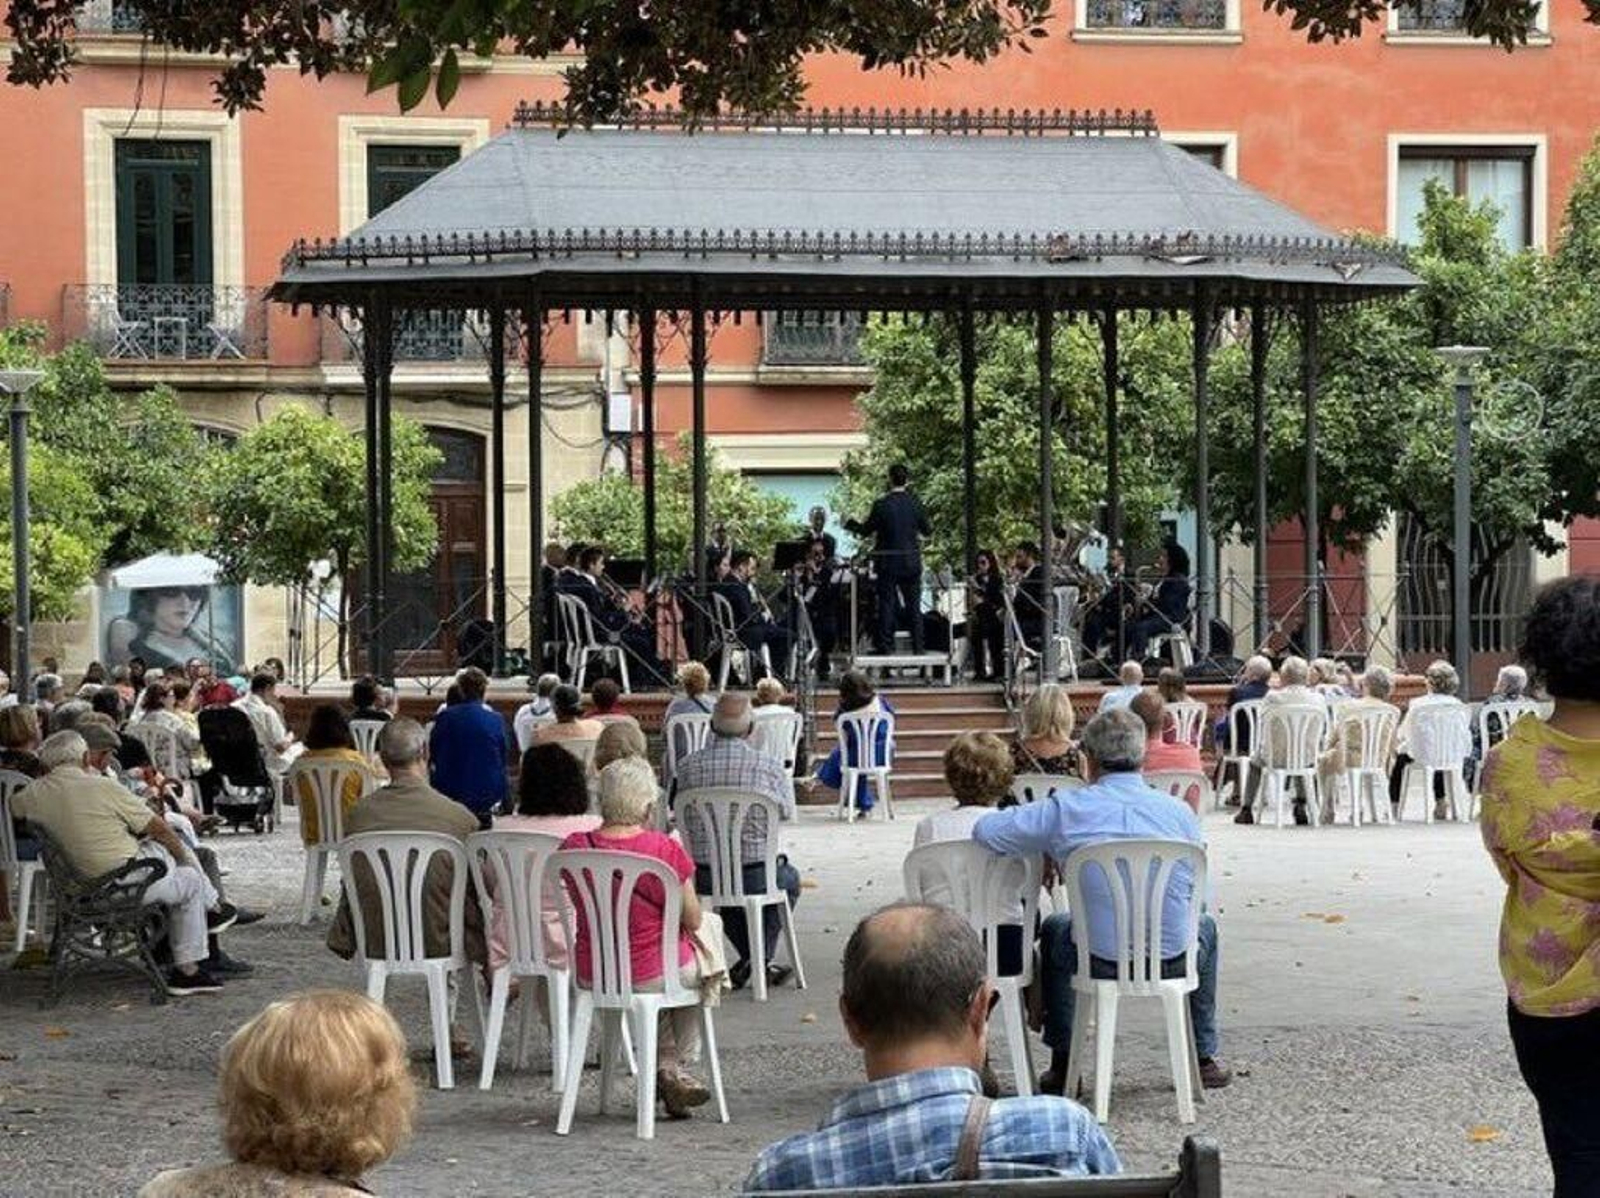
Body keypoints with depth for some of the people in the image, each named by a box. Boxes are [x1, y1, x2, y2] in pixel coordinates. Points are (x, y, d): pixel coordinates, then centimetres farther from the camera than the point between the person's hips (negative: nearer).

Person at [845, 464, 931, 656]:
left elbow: (866, 530, -4)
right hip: (911, 564, 2)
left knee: (886, 606, 2)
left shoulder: (881, 504, -11)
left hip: (888, 563, -2)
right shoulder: (916, 503, -2)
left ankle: (886, 646, 0)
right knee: (914, 606, 7)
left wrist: (849, 523, 14)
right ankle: (917, 645, 7)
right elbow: (927, 531, 5)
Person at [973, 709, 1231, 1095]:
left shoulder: (1067, 809, -9)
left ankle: (1062, 1064, 34)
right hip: (1172, 959, 1)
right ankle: (1205, 1059, 39)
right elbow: (1198, 899, 4)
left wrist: (1043, 853, 12)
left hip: (1100, 960, 0)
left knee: (1054, 931, 35)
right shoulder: (1179, 813, -4)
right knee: (1205, 927, 36)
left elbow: (985, 831, -6)